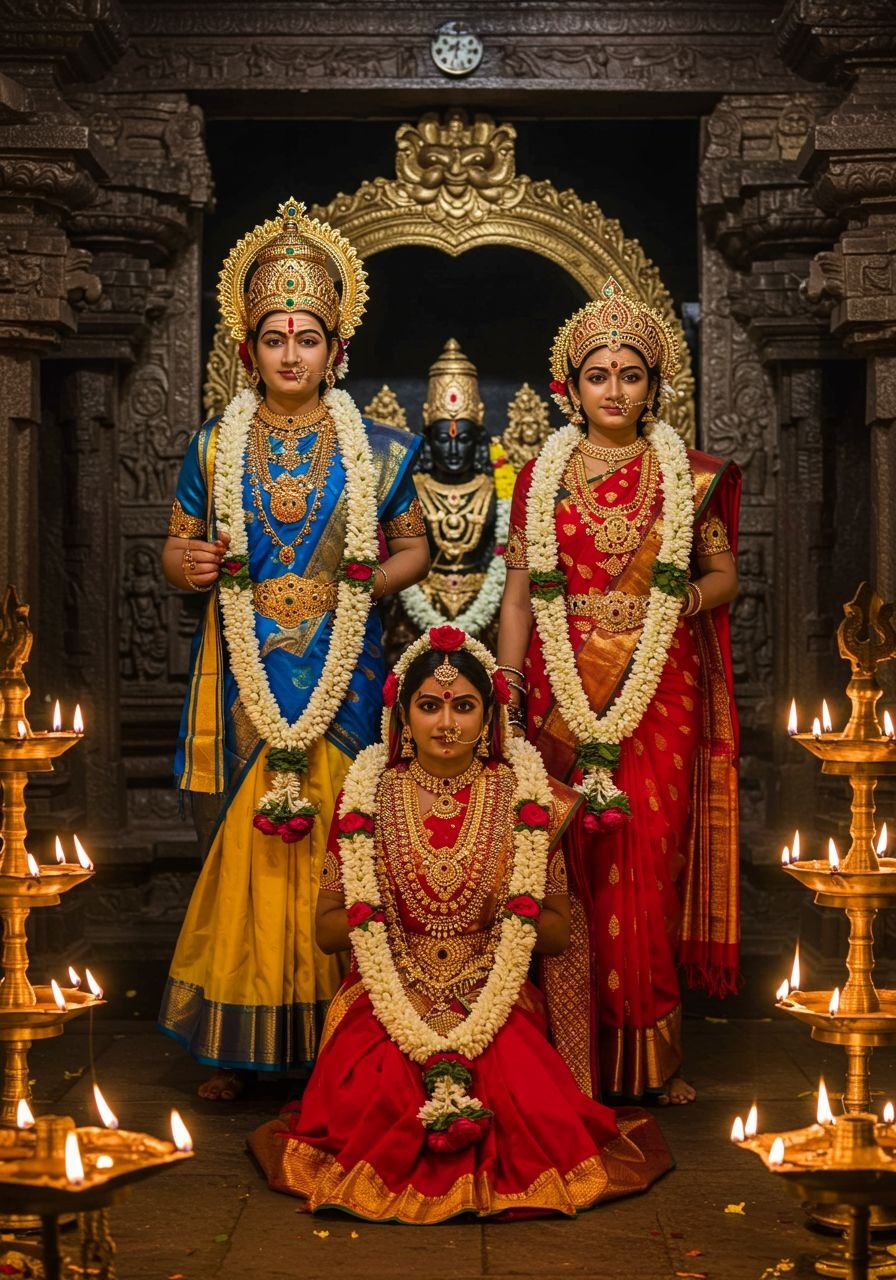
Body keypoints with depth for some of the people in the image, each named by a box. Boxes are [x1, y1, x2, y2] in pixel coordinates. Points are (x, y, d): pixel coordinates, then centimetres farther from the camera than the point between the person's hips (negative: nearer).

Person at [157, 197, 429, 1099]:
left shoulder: (375, 450, 6)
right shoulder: (214, 448, 8)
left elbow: (414, 545, 12)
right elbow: (176, 549, 13)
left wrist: (371, 580, -7)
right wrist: (190, 563, -10)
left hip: (344, 676, 0)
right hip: (242, 678, 1)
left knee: (337, 849, 0)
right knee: (236, 851, 1)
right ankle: (234, 1036, 12)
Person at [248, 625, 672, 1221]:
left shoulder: (525, 798, 4)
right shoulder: (370, 796, 4)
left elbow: (558, 936, 7)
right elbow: (327, 931, 8)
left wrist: (519, 910, -14)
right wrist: (369, 909, -13)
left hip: (498, 1000, 0)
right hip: (388, 999, 0)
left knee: (530, 1102, -29)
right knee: (371, 1099, -30)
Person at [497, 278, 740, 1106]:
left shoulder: (690, 477, 6)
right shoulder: (541, 476, 9)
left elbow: (725, 574, 12)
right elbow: (519, 594, 9)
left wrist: (686, 596, -10)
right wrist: (506, 699, 3)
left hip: (661, 696, -1)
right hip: (562, 693, 1)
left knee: (649, 865, -2)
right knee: (569, 868, 0)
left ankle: (648, 1056, 9)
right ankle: (572, 1052, 10)